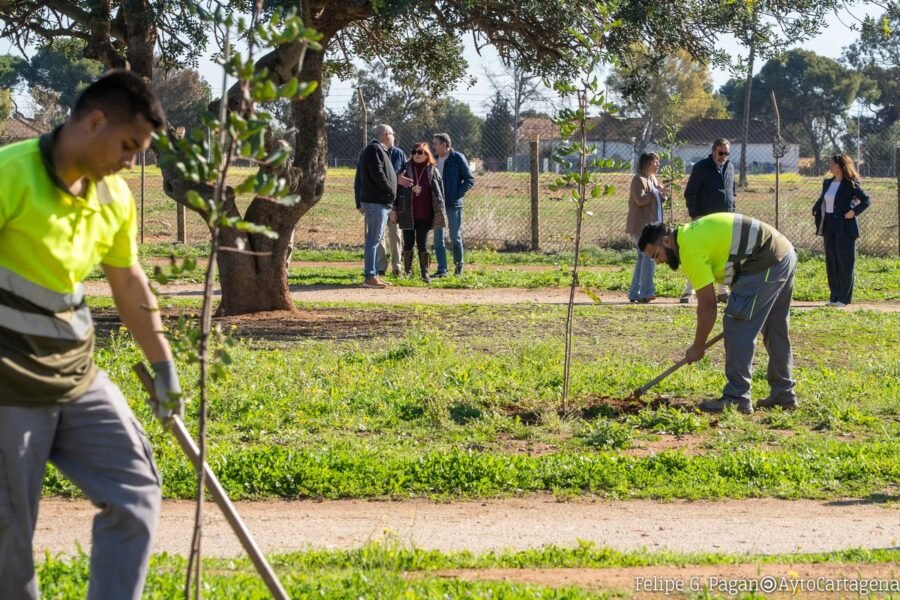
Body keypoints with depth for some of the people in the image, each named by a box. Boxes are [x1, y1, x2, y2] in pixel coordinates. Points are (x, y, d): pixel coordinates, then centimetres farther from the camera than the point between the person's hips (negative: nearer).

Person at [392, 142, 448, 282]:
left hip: (424, 215, -1)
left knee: (422, 244, 2)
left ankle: (425, 272, 7)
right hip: (407, 214, 1)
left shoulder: (433, 171, 2)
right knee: (408, 243, 6)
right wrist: (394, 209, 1)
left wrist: (440, 211, -1)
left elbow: (439, 192, 4)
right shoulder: (406, 169, 2)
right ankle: (407, 272, 14)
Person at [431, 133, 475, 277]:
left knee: (455, 237, 3)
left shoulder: (458, 158, -6)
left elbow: (470, 180, -6)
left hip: (453, 205, -5)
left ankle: (459, 265, 20)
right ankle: (442, 269, 5)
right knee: (438, 238, 2)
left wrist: (457, 194, -14)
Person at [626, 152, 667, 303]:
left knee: (643, 258, 10)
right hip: (641, 225, -10)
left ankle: (635, 293, 14)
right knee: (649, 256, -17)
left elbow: (658, 201, 24)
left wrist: (662, 194, 3)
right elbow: (640, 200, -22)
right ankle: (646, 292, -18)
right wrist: (654, 192, -14)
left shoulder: (653, 179, 19)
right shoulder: (639, 179, -10)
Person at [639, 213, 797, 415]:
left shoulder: (691, 249, -14)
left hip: (765, 265, -10)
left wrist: (698, 347, -4)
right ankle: (783, 394, 28)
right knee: (776, 330, 19)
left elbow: (707, 305, -13)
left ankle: (736, 398, -7)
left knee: (738, 328, -7)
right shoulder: (691, 233, 15)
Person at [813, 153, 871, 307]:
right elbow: (821, 200, 25)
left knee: (845, 263, -2)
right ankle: (834, 296, 15)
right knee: (831, 262, 8)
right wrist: (815, 211, 10)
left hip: (845, 228, -7)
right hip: (829, 227, 7)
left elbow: (866, 200, -10)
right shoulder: (828, 183, 12)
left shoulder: (851, 185, -8)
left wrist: (854, 211, -19)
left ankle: (844, 298, 2)